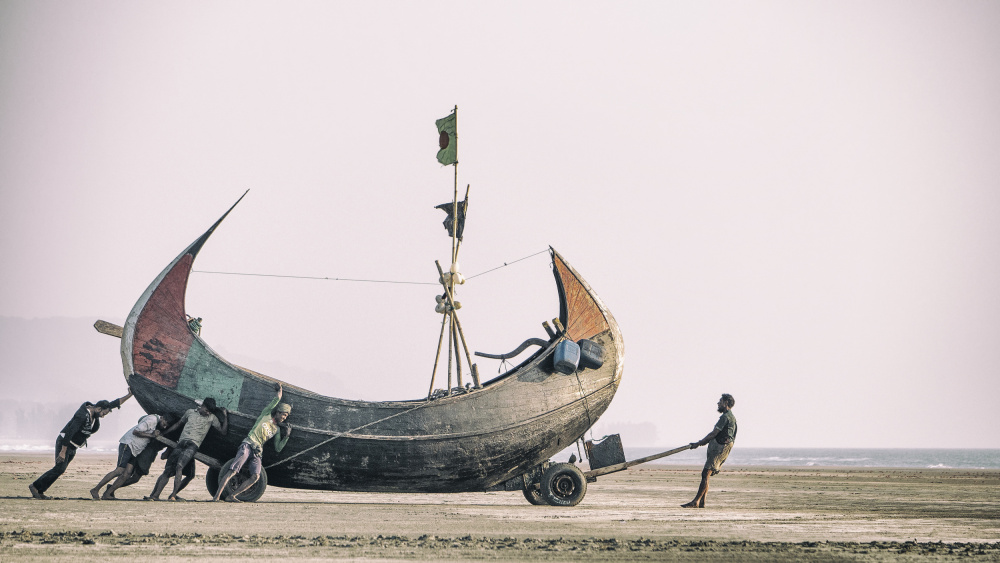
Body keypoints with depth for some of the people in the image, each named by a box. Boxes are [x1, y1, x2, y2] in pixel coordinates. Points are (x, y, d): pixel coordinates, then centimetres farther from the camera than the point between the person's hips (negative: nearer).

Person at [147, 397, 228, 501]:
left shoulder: (212, 418, 15)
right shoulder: (190, 412, 22)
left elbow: (223, 432, 12)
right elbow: (178, 424, 32)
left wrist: (225, 416, 3)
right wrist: (162, 434, 35)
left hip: (193, 445, -3)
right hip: (181, 444, 3)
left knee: (179, 466, -27)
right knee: (167, 470, -4)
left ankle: (173, 495, -30)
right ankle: (155, 495, -3)